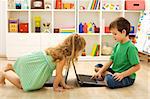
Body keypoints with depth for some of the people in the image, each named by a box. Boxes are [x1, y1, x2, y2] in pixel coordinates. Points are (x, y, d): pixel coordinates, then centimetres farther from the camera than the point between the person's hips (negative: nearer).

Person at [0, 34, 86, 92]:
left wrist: (64, 85, 11)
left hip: (33, 60, 10)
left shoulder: (62, 50, 3)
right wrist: (55, 87, -4)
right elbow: (58, 74, -18)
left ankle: (11, 68, 29)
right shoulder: (63, 56, -26)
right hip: (29, 63, -10)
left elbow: (59, 73, 10)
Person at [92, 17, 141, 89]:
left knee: (109, 81, -36)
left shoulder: (130, 47, -20)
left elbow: (137, 66, -20)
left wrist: (122, 74, -23)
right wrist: (100, 72, -4)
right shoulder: (117, 45, 6)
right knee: (97, 66, 9)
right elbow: (110, 61, 7)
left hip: (127, 77, -9)